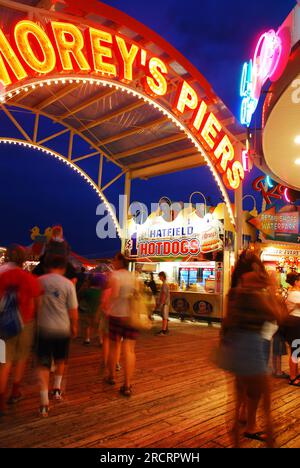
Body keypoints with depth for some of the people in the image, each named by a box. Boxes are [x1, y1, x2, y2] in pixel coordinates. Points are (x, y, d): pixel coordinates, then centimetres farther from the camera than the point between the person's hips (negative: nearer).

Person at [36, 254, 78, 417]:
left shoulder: (39, 281, -5)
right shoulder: (68, 284, -11)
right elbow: (73, 310, -9)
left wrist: (36, 322, 21)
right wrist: (74, 327, 7)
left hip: (44, 328, 0)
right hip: (63, 328, 0)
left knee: (43, 364, 6)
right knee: (60, 360, 24)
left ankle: (44, 402, 0)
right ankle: (57, 389, 35)